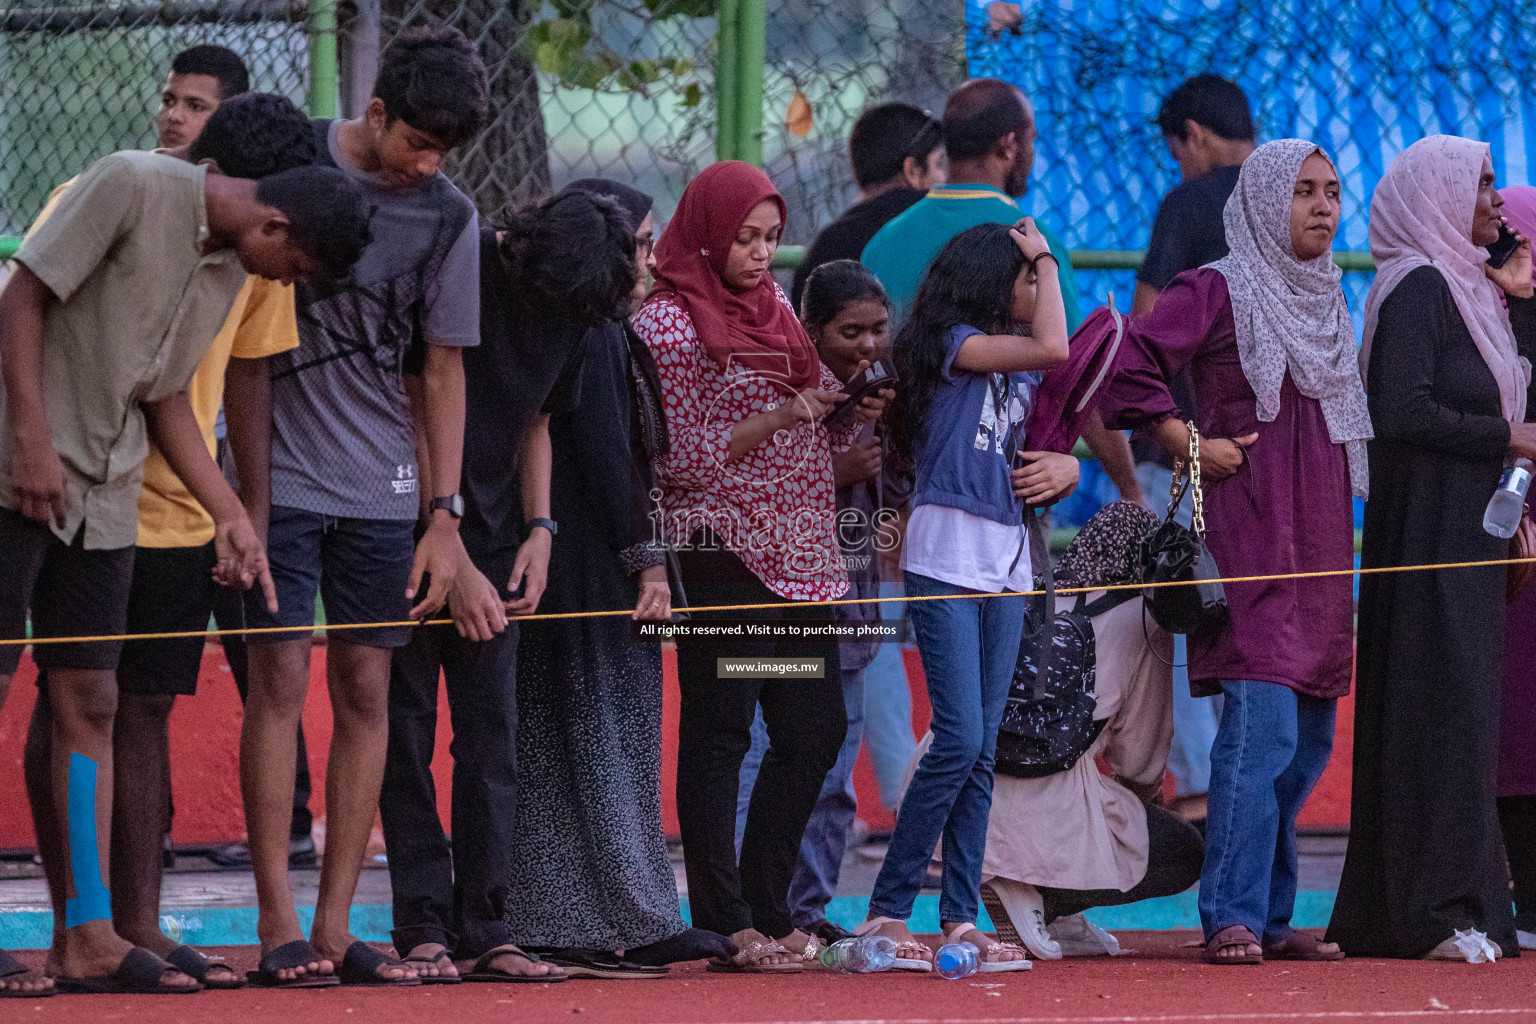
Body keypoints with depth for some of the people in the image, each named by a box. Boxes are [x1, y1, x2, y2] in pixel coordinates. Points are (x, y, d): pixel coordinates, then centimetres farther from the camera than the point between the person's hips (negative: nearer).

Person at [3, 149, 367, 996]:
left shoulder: (228, 268, 11)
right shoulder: (133, 187, -12)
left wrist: (231, 514, 10)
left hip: (104, 495, 8)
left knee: (85, 698, 4)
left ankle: (85, 937, 4)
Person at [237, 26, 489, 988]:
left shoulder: (448, 215, 4)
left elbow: (444, 370, 8)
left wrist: (446, 517, 4)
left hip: (383, 488, 3)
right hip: (281, 469, -3)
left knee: (366, 689, 1)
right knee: (281, 677, -9)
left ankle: (336, 926, 5)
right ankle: (278, 926, -8)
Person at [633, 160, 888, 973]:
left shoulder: (772, 306, 15)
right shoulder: (668, 324, -7)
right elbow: (681, 457, -11)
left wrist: (853, 414, 0)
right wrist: (779, 418, -19)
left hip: (795, 553, 8)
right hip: (719, 550, -8)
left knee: (815, 728, 7)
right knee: (718, 736, -4)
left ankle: (764, 912, 15)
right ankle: (727, 927, -2)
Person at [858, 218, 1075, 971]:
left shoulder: (1016, 370, 17)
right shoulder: (952, 345, -6)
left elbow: (1062, 456, 21)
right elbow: (1054, 348, -18)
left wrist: (1061, 469, -3)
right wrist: (1046, 259, -6)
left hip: (1006, 564, 8)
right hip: (947, 556, -8)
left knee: (982, 749, 5)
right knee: (959, 739, -13)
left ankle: (961, 919, 6)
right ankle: (887, 911, -9)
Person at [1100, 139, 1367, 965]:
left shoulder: (1327, 303, 18)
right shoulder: (1216, 292, -5)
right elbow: (1126, 366, -14)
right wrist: (1189, 443, -11)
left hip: (1317, 545, 8)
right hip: (1248, 532, -8)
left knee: (1308, 739, 8)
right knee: (1262, 726, -16)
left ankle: (1270, 917, 14)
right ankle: (1231, 919, -14)